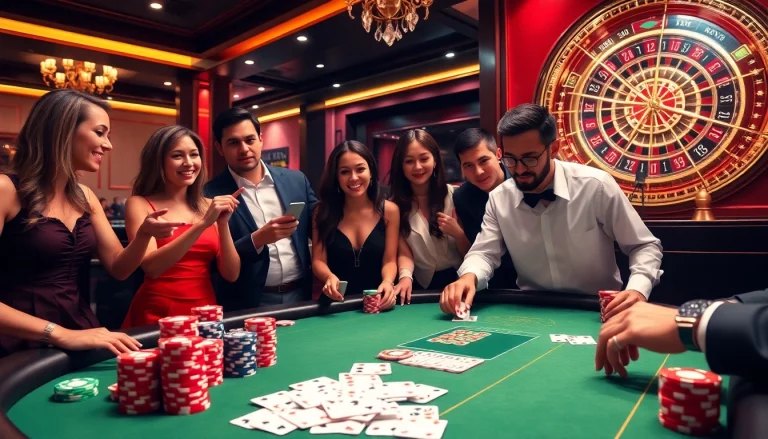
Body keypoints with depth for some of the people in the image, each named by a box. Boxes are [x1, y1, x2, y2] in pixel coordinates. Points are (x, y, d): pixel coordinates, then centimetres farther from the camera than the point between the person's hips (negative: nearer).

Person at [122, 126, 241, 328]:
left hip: (205, 312, 3)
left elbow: (231, 274, 2)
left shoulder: (209, 206, 7)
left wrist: (223, 224, -11)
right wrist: (203, 223, -21)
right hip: (158, 315, -2)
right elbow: (151, 267, -15)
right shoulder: (139, 204, 0)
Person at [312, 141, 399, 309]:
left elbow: (389, 260, 1)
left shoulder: (389, 210, 2)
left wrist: (388, 282, -21)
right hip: (336, 303, -1)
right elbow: (318, 260, -1)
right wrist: (330, 277, -23)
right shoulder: (323, 211, 2)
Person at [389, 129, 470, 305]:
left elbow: (469, 253, 3)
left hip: (457, 279, -2)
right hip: (422, 285, 2)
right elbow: (404, 251, -3)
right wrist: (405, 276, -24)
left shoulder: (454, 196, -1)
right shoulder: (395, 204, -1)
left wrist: (458, 233, -17)